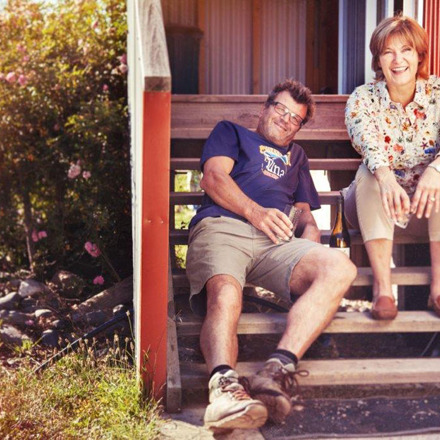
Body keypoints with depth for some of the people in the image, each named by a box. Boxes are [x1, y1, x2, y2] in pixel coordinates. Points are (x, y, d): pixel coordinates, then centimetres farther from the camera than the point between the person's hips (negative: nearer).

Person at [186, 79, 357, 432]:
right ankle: (224, 387, -61)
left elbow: (304, 209, 35)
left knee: (339, 268, -29)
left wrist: (309, 226, 8)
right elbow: (214, 177, 10)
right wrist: (255, 211, -7)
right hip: (222, 227, -3)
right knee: (224, 294, -38)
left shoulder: (296, 156, 42)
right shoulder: (231, 132, 30)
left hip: (275, 242, 4)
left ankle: (278, 369, -44)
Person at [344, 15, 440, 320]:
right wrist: (385, 175, -51)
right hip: (378, 208, 0)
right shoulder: (363, 98, -7)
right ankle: (382, 287, -36)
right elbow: (365, 139, -30)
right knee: (370, 173, -30)